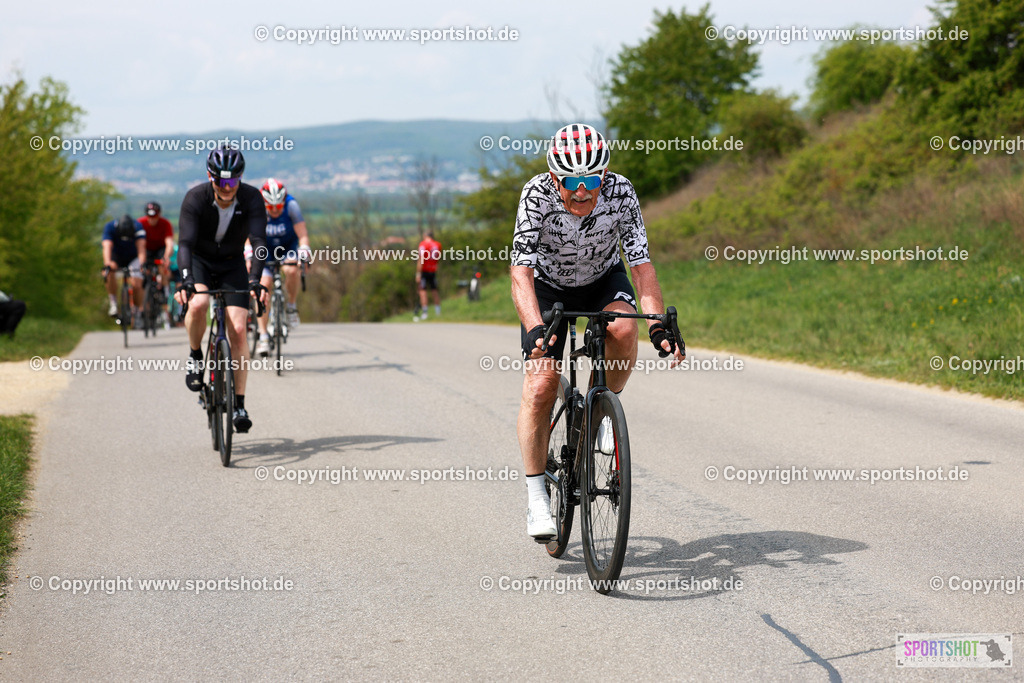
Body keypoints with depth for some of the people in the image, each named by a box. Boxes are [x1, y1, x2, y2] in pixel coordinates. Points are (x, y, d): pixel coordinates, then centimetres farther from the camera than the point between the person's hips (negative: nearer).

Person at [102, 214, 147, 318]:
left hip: (133, 257, 0)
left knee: (136, 284, -18)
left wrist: (142, 263, -53)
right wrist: (108, 263, -57)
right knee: (110, 273, -33)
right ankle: (113, 304, -25)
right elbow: (107, 247, -39)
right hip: (116, 257, 0)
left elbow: (141, 247, -34)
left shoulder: (138, 227, -27)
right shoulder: (110, 227, -27)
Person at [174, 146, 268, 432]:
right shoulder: (195, 197, -24)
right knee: (197, 304, -33)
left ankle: (239, 403, -4)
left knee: (237, 330, -12)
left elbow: (258, 241, -29)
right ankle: (195, 356, -5)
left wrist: (255, 280, -44)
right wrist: (186, 280, -48)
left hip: (232, 265, 1)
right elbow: (185, 242, -32)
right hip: (199, 261, -1)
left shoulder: (252, 198, -22)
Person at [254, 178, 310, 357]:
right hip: (265, 251, 1)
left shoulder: (291, 206, -24)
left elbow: (302, 235, -25)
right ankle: (263, 336, -16)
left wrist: (304, 252, -42)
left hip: (288, 248, 0)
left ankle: (291, 306, -5)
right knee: (263, 285, -18)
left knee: (291, 270, -33)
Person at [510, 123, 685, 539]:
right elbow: (521, 272, -38)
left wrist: (659, 325, -42)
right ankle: (537, 498, -4)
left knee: (623, 328, -33)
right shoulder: (538, 195, -31)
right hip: (549, 286, -1)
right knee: (540, 388, -14)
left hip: (603, 280, 1)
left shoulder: (620, 193, -27)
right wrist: (535, 329, -53)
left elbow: (642, 265, -28)